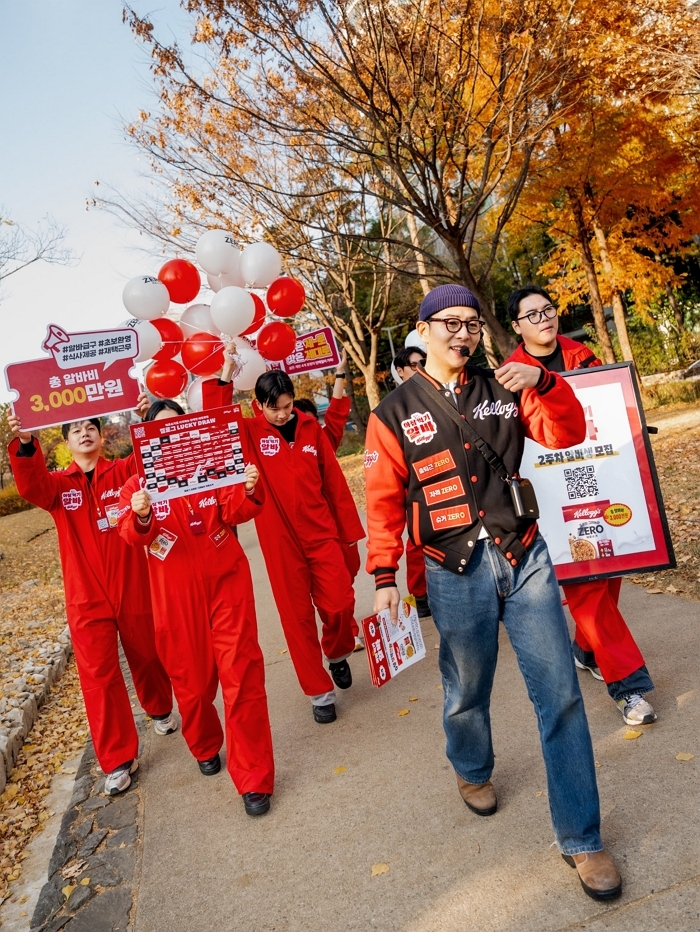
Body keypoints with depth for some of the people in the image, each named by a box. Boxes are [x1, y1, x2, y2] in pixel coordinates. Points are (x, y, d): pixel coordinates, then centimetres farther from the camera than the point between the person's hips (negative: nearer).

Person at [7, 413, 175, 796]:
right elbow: (31, 486, -20)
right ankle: (118, 759, 13)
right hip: (87, 599, 0)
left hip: (134, 591, 0)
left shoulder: (124, 472, 1)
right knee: (99, 677, 0)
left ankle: (160, 709, 48)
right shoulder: (59, 484, 2)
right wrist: (25, 444, -39)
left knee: (148, 658, 18)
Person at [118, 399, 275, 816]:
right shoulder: (138, 484, 1)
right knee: (191, 679, 13)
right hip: (176, 594, 1)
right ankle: (206, 747, 42)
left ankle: (254, 778, 7)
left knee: (241, 676, -4)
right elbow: (130, 535, -13)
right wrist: (141, 517, -36)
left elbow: (235, 512, -6)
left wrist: (249, 490, -28)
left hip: (225, 582, 0)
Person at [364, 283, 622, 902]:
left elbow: (566, 434, 1)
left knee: (560, 693, 2)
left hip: (525, 556, 2)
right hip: (457, 574, -1)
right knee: (468, 690, 16)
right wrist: (385, 577, -4)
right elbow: (385, 501, 0)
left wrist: (543, 383, -17)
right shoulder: (394, 414, -1)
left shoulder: (503, 390, 6)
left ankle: (581, 839, 18)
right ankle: (472, 771, 49)